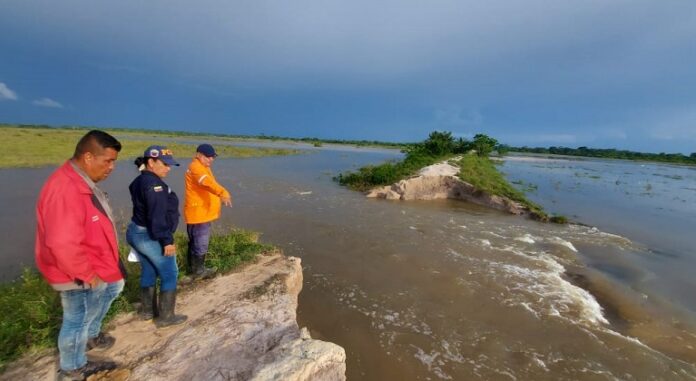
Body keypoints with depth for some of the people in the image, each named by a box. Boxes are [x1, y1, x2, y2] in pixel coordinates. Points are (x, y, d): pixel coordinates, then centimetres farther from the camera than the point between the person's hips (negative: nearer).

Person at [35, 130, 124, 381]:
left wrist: (107, 264, 18)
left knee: (113, 288, 29)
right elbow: (63, 244, -34)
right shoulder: (65, 190, -32)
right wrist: (86, 274, -21)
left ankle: (91, 335, 49)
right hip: (80, 277, -10)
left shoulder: (82, 183, 2)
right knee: (77, 322, 11)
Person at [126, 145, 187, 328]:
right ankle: (165, 317, 12)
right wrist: (167, 240, -22)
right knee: (169, 274, 3)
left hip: (136, 232, 10)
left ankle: (148, 311, 34)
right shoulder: (154, 183, -22)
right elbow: (157, 216, -26)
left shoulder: (140, 181, 11)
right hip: (150, 237, -10)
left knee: (148, 272, 21)